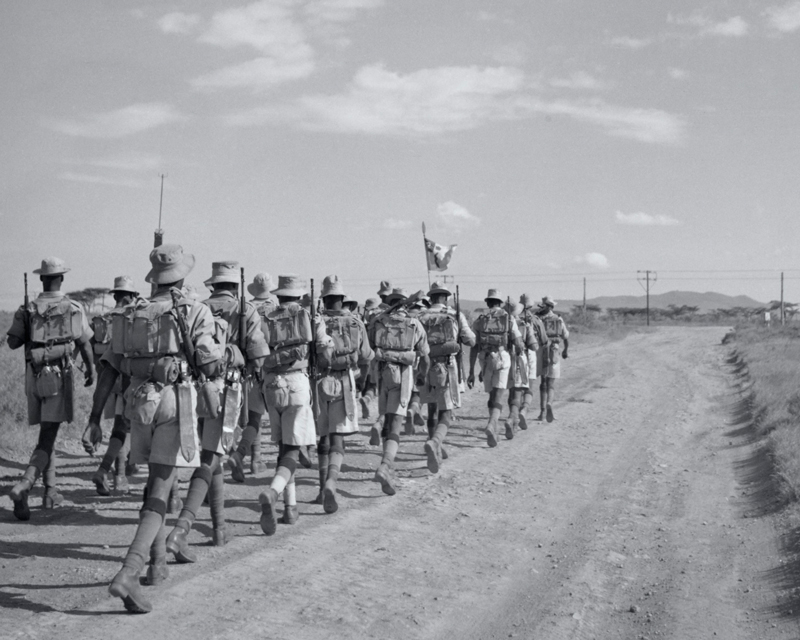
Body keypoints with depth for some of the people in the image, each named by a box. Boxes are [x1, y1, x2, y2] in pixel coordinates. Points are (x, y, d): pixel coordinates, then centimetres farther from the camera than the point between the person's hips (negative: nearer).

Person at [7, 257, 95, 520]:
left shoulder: (27, 310, 3)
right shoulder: (73, 309, -4)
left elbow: (12, 342, -4)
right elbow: (84, 344, 2)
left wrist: (30, 330, 14)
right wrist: (90, 369, 18)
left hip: (33, 375, 4)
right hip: (59, 375, -4)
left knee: (48, 433, 18)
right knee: (47, 437, -6)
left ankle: (50, 491, 22)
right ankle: (23, 486, -25)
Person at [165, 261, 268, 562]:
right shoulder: (246, 312, 2)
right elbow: (258, 359, -2)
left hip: (194, 388, 4)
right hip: (225, 390, -4)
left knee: (213, 457, 20)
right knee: (207, 462, -8)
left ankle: (220, 527, 29)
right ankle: (180, 531, -24)